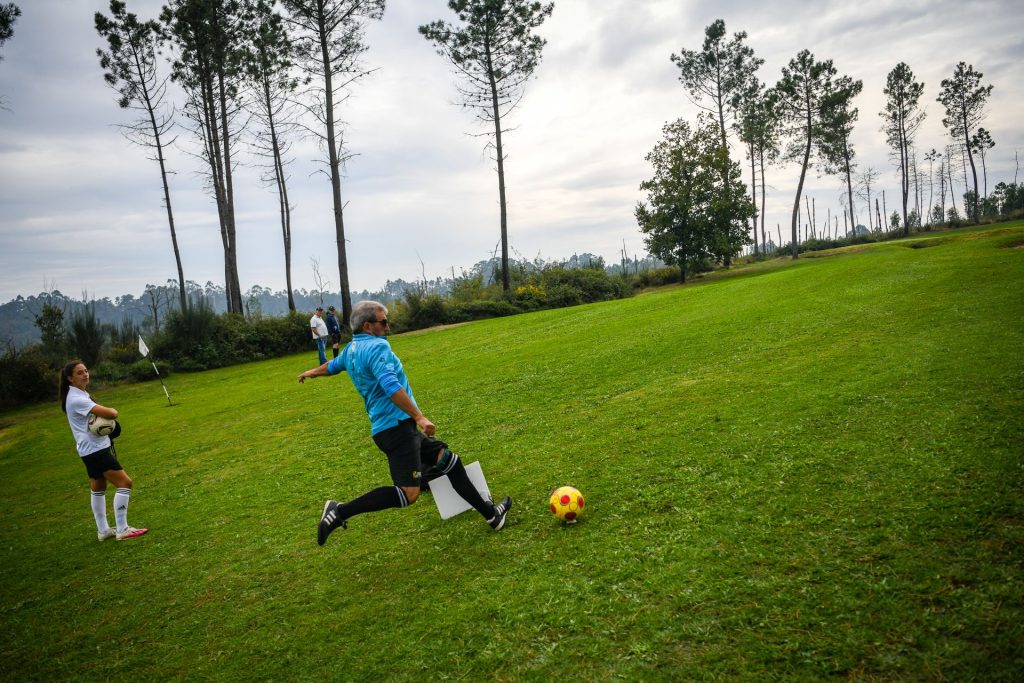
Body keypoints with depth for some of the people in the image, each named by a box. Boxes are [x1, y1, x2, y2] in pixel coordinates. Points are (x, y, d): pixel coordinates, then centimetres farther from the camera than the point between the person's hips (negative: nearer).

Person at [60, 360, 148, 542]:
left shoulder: (82, 394, 11)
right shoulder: (76, 399, -21)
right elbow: (110, 413, -28)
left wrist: (106, 413, -3)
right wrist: (113, 411, -4)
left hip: (90, 450, 11)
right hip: (95, 449, -11)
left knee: (98, 488, 16)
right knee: (124, 482, -12)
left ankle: (103, 530, 25)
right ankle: (122, 530, -9)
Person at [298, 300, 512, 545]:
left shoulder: (350, 349, 16)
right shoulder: (377, 346, -13)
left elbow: (332, 365, 37)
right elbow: (390, 386, -27)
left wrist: (310, 373, 58)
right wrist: (419, 417, -28)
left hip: (396, 428, 11)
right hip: (396, 426, -11)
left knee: (449, 460, 12)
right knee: (408, 493, -15)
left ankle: (490, 514, 18)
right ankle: (340, 511, -6)